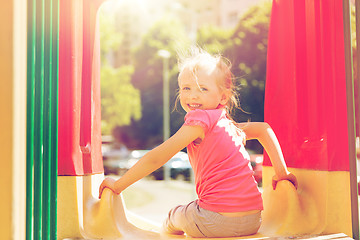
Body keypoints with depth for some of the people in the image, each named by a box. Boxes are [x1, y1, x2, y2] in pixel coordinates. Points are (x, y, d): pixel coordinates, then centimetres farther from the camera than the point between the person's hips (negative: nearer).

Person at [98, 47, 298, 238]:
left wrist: (118, 185, -5)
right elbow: (264, 129, 20)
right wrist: (281, 172, 22)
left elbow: (156, 158, -14)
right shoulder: (226, 123, 12)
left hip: (218, 222, -7)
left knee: (174, 216, 24)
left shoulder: (201, 118, -12)